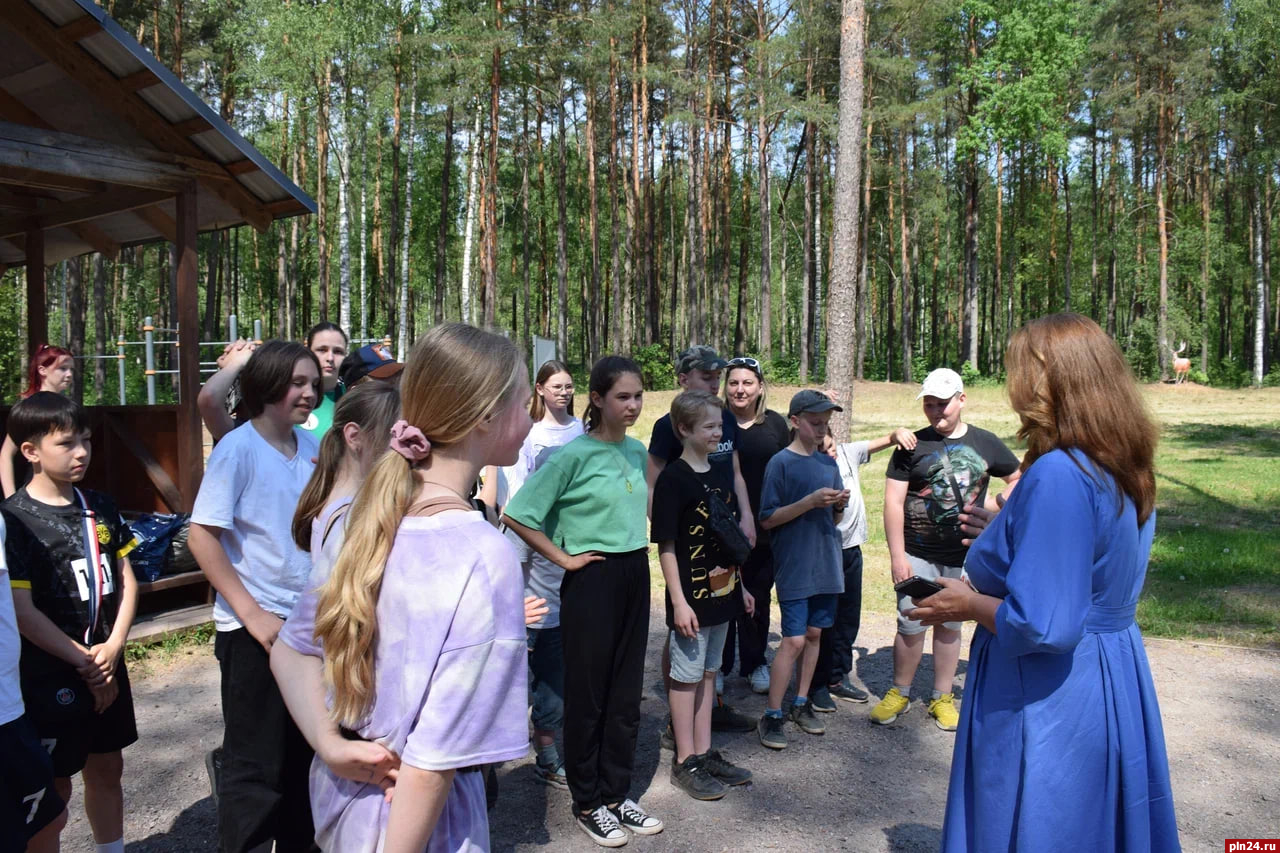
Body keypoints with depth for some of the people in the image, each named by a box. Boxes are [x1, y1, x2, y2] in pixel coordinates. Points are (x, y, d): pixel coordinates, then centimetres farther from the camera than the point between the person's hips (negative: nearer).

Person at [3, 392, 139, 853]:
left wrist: (113, 647, -9)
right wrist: (84, 662, -12)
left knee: (107, 767, 18)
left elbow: (127, 581, 4)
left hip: (107, 668, 6)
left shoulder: (100, 507, 3)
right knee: (53, 786, 7)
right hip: (49, 676, -5)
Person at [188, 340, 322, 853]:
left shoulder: (312, 446, 4)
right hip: (255, 628, -6)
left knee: (304, 752, 17)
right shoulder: (238, 448, -13)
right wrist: (252, 614, -16)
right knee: (255, 764, 6)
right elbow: (201, 536, -15)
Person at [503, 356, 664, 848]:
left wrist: (636, 543, 11)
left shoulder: (636, 451, 7)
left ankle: (616, 795, 29)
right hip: (593, 580, -6)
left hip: (636, 575, 6)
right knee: (587, 694, 7)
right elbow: (517, 515, -16)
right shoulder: (573, 455, -14)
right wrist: (563, 558, -12)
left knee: (626, 693, 14)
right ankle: (587, 804, 23)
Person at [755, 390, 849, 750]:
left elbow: (833, 520, 16)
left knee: (814, 633, 12)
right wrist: (810, 501, -19)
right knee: (794, 640, -7)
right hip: (794, 567, -6)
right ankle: (771, 716, 3)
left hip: (826, 564, 6)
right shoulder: (780, 463, -8)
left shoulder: (828, 463, 10)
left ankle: (801, 704, 26)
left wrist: (839, 505, -7)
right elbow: (768, 519, -11)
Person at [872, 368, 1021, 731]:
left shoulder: (985, 443, 3)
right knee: (911, 626, 1)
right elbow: (893, 501, -5)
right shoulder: (913, 446, -3)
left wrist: (997, 504, -2)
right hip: (918, 554, -2)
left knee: (949, 626, 13)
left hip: (964, 555, 2)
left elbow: (1021, 478, 16)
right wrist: (897, 555, -10)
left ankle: (942, 697, 26)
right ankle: (899, 693, 20)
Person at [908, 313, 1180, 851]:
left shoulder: (1058, 475, -25)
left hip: (1050, 701, -9)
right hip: (1116, 682, 9)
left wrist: (970, 605, -12)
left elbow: (1040, 626, -28)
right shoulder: (1124, 472, 3)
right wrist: (1009, 531, 19)